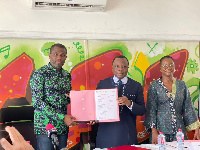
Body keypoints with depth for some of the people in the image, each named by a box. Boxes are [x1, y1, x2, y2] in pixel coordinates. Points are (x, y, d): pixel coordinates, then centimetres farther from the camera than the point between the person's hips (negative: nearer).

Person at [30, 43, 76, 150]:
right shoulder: (39, 74, -8)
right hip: (45, 125, -6)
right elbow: (37, 103, -15)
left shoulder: (67, 75, 11)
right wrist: (62, 117, -21)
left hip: (63, 127, 6)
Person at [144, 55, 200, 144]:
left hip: (179, 130, 3)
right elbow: (151, 109, -4)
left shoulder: (182, 85, 8)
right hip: (161, 130, -3)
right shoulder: (154, 86, -1)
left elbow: (189, 108, 9)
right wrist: (154, 132, -14)